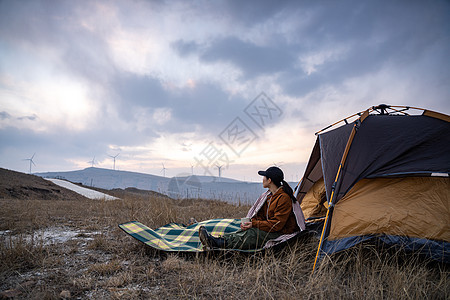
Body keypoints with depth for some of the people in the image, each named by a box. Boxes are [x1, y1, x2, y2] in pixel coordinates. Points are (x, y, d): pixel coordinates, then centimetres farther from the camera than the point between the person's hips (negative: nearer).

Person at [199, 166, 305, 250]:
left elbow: (277, 224, -21)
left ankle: (218, 243, -40)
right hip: (270, 229, 8)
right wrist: (250, 222, -8)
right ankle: (217, 240, -33)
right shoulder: (269, 195, 12)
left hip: (282, 234, -8)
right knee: (247, 230, -18)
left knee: (252, 234, -29)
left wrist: (254, 224, -24)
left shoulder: (284, 198, -18)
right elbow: (260, 215, 13)